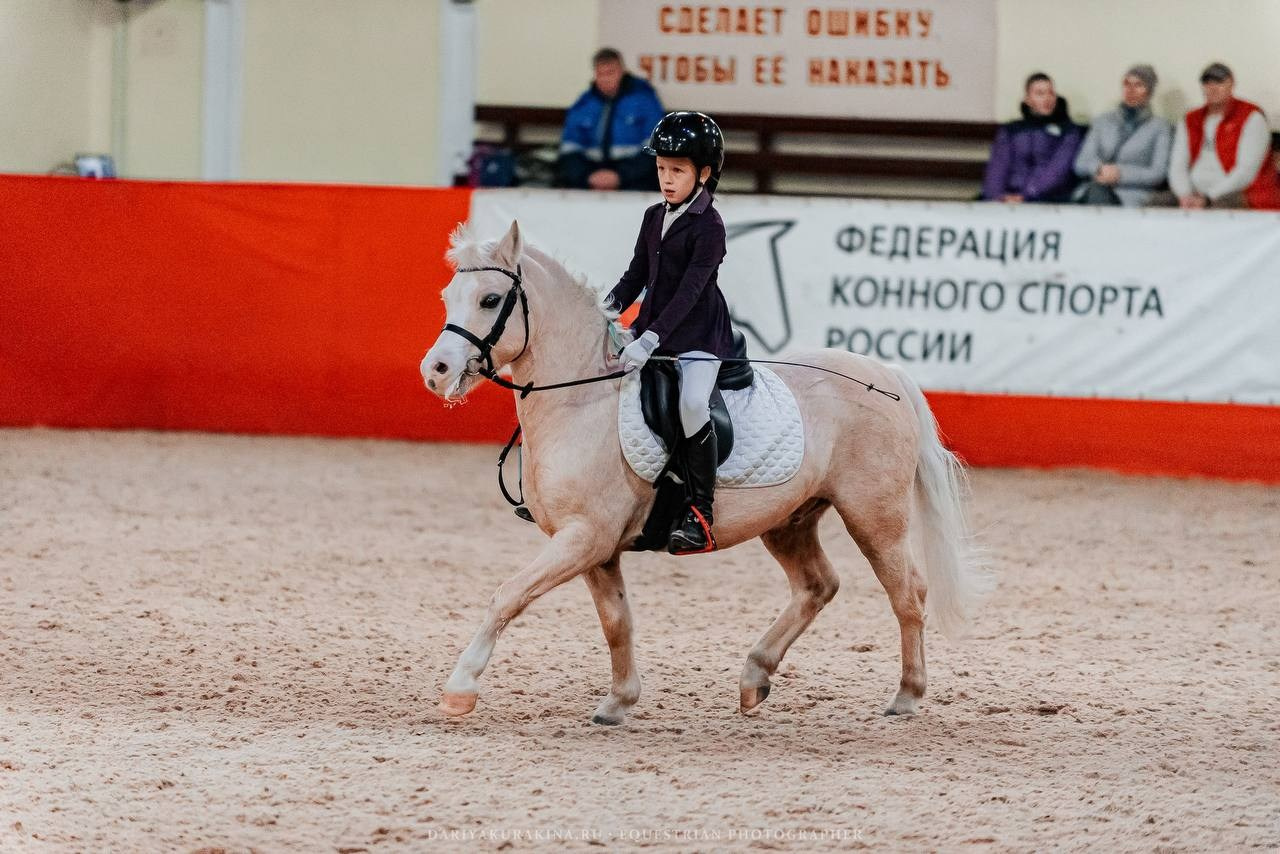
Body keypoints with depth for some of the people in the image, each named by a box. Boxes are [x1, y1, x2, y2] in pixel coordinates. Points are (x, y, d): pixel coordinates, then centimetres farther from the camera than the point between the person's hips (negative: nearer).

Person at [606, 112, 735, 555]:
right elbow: (637, 274, 17)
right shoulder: (654, 218, 10)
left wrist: (650, 340, -29)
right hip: (652, 328, 8)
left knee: (691, 403, -29)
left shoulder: (709, 227, -14)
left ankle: (701, 515, -26)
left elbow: (689, 292, -21)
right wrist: (607, 310, 0)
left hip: (698, 334, -8)